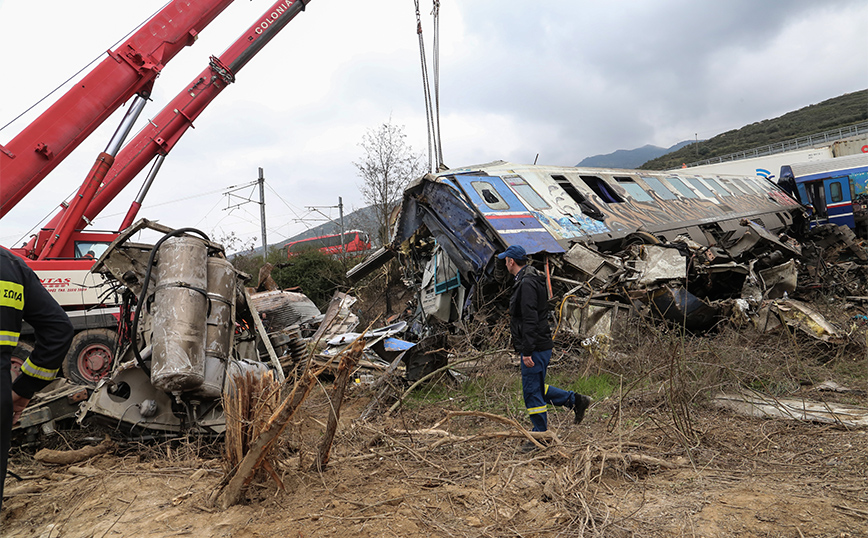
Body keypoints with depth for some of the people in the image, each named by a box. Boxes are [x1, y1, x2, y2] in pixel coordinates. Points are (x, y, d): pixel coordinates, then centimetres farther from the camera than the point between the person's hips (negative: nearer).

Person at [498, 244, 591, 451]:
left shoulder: (527, 284, -18)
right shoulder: (532, 279, 15)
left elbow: (530, 321, -24)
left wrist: (527, 352, -24)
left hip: (535, 349, -10)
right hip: (540, 346, 10)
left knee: (532, 391, 0)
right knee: (536, 388, 18)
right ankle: (575, 400, 23)